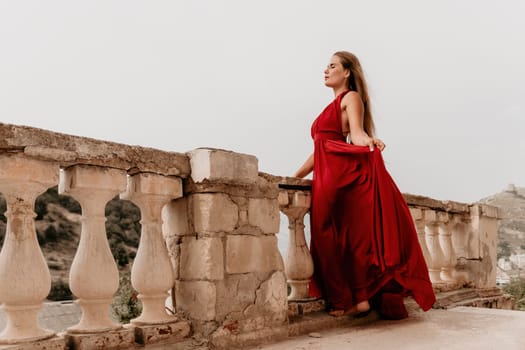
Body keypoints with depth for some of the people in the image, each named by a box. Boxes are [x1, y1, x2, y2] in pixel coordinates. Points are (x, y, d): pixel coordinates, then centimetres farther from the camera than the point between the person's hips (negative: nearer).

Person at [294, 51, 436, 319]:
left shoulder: (351, 98, 4)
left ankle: (359, 297, -1)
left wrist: (368, 141, -37)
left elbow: (357, 131, -15)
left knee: (352, 238, -8)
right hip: (327, 181, 8)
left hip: (346, 176, -8)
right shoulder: (332, 106, 26)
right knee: (330, 240, 4)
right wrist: (295, 177, 27)